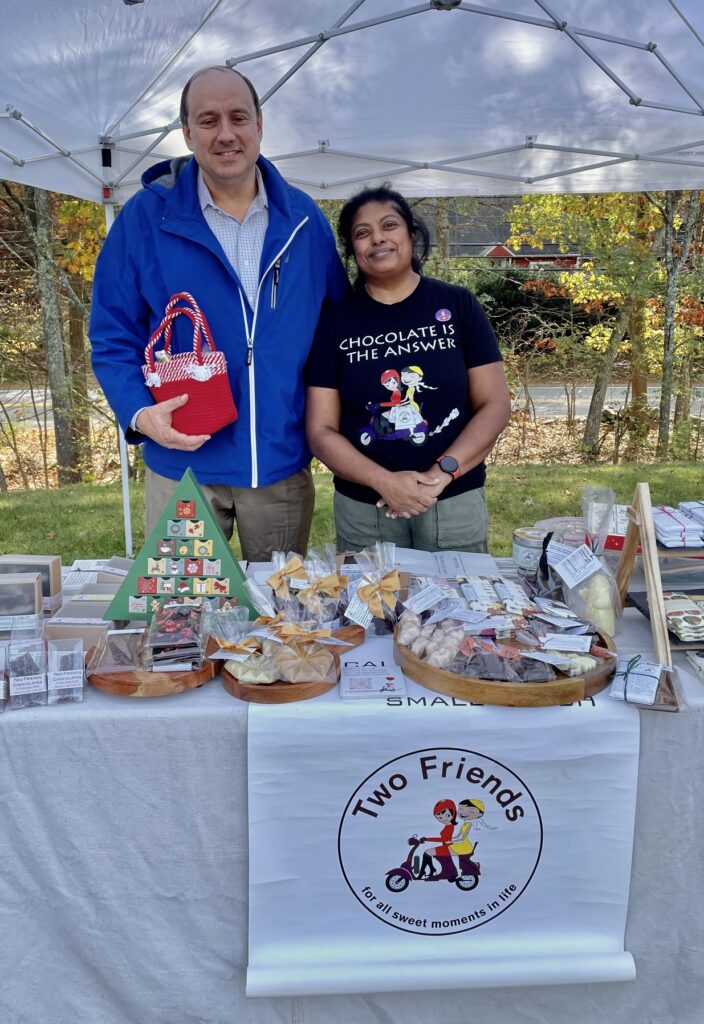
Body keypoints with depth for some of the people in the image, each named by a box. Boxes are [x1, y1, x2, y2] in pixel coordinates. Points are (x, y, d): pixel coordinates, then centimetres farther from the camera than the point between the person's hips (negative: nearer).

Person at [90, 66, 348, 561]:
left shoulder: (304, 218, 3)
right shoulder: (146, 217, -4)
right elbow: (113, 336, -2)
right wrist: (140, 413, -19)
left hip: (284, 464, 2)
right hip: (181, 464, -2)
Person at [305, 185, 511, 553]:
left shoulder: (458, 305, 0)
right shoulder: (336, 320, 1)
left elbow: (495, 405, -2)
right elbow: (321, 430, -2)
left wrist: (441, 474, -15)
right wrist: (383, 481, -16)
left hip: (455, 503, 0)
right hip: (363, 508, 0)